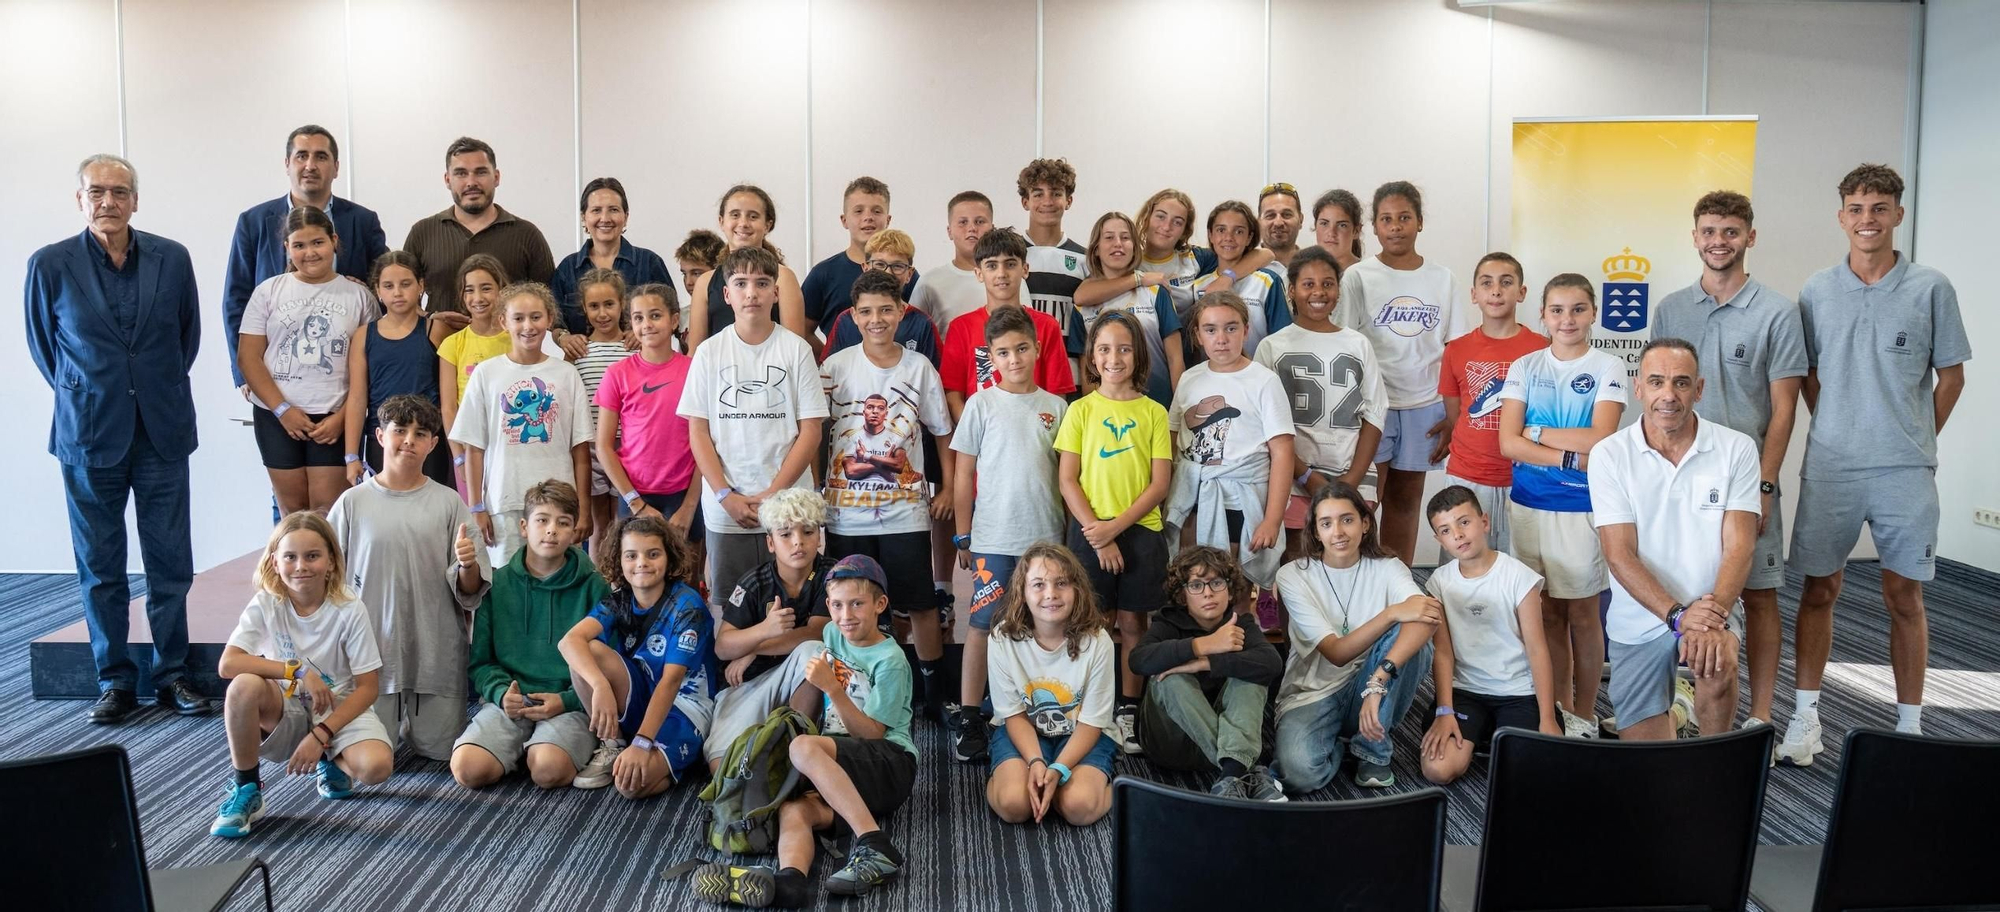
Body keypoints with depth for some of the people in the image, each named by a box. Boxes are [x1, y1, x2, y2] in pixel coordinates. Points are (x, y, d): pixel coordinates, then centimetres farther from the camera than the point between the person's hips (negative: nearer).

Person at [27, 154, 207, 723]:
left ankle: (173, 674, 16)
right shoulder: (50, 265, -3)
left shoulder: (172, 259, 0)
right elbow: (41, 342, 10)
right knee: (100, 566, 7)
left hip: (161, 432, 1)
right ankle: (115, 681, 18)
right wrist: (83, 397, 13)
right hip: (88, 434, 0)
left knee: (170, 562, 4)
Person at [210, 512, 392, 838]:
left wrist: (320, 736, -21)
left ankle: (332, 762, 9)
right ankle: (246, 791, -12)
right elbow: (227, 664, -23)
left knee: (376, 767, -31)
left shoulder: (349, 609, -14)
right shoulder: (265, 604, -10)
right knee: (244, 686, -32)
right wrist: (298, 670, -29)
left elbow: (366, 687, -12)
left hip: (339, 710, -1)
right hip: (286, 712, 1)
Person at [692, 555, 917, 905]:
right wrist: (812, 679, 0)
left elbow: (871, 733, -12)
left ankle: (875, 847, -38)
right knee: (793, 811, -27)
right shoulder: (832, 635, 15)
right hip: (838, 772, 6)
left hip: (890, 763, -5)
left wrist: (832, 687, -20)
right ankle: (788, 878, -58)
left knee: (804, 747, -32)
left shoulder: (890, 661, -4)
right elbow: (799, 716, 21)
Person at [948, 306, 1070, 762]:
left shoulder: (1055, 406, 7)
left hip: (1046, 536, 3)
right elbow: (963, 473, 2)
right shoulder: (982, 404, 0)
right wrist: (962, 536, 0)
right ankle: (968, 717, 6)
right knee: (981, 624, -1)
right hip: (994, 538, -3)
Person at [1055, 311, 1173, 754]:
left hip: (1141, 530, 0)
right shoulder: (1081, 410, 2)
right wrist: (1098, 536, -11)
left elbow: (1160, 483, -2)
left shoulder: (1154, 413, 3)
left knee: (1133, 622, 5)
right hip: (1090, 532, 0)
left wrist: (1117, 526, -13)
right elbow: (1067, 479, -2)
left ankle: (1128, 712, 15)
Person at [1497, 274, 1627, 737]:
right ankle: (1560, 708, 24)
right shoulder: (1525, 367, 4)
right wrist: (1572, 457, -15)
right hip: (1528, 503, 3)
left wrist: (1536, 432, -9)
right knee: (1548, 611, 11)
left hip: (1582, 508, -3)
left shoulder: (1608, 368, -3)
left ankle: (1585, 715, 18)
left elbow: (1599, 439, -15)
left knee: (1582, 613, 5)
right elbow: (1508, 443, -6)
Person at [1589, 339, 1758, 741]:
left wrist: (1715, 615, -30)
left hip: (1710, 610, 0)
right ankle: (1667, 711, 38)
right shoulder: (1609, 454, -8)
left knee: (1718, 671, -34)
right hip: (1638, 621, 1)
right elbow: (1619, 554, -13)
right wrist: (1677, 614, -27)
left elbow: (1739, 545, -12)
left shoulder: (1736, 448, -6)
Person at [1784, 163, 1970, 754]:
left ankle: (1910, 726, 16)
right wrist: (1835, 433, 5)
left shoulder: (1930, 288, -1)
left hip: (1905, 472, -1)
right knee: (1819, 590, 7)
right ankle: (1806, 714, 16)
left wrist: (1916, 441, 3)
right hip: (1829, 467, 1)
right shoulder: (1817, 291, 4)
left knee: (1904, 597, 5)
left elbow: (1950, 375, 6)